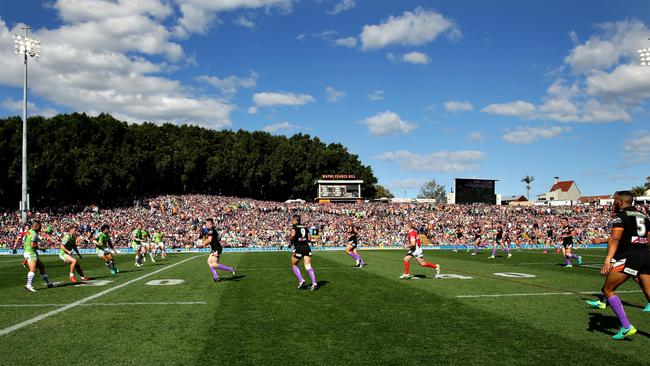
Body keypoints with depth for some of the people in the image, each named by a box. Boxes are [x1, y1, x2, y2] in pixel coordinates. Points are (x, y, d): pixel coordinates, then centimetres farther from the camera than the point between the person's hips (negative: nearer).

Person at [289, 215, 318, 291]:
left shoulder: (294, 226, 1)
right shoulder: (305, 227, 17)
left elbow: (293, 235, -19)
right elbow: (309, 239, 12)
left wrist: (290, 242, -3)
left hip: (298, 248, -5)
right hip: (307, 247, 5)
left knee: (294, 265, 15)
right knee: (308, 266, 0)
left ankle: (301, 281, 3)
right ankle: (314, 283, -12)